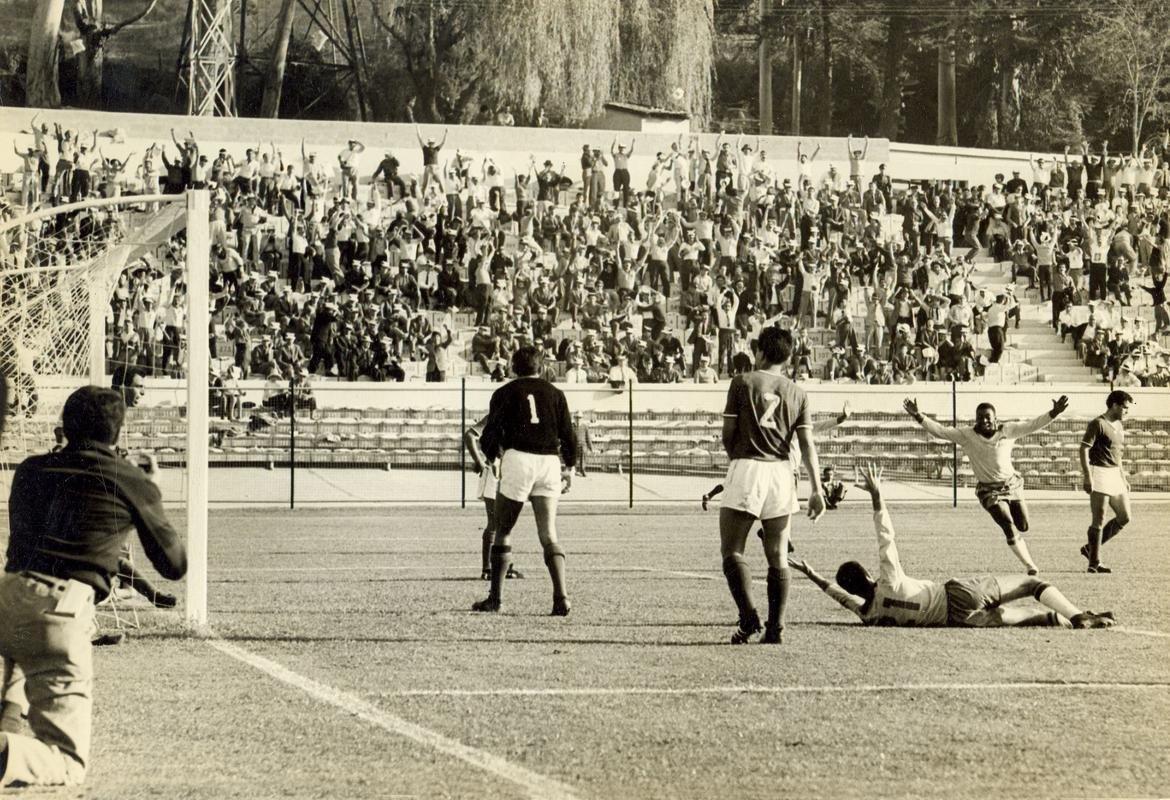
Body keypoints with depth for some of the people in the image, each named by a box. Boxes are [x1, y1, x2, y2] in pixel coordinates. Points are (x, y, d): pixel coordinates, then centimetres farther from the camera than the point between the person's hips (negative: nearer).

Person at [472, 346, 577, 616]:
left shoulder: (505, 393, 6)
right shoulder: (555, 394, 13)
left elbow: (490, 434, 2)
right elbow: (568, 434, 9)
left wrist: (493, 456, 21)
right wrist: (569, 467, 20)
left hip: (518, 459, -2)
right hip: (550, 461, 2)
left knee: (502, 531, 8)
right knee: (549, 535, 3)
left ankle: (494, 598, 8)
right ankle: (561, 597, -13)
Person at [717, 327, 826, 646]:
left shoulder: (742, 382, 1)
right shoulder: (797, 393, 10)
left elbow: (728, 434, 1)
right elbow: (807, 444, 3)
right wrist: (816, 489, 1)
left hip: (746, 467, -4)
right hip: (781, 471, 4)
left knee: (731, 550, 2)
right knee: (777, 557, 9)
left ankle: (749, 616, -14)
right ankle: (775, 627, 5)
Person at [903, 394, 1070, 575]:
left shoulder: (1008, 431, -6)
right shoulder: (967, 436, -10)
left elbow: (1033, 425, -9)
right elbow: (939, 431, -15)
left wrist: (1054, 413, -23)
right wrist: (918, 416, -27)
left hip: (1012, 485, 3)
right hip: (989, 491, -3)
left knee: (1023, 527, 7)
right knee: (1010, 529, -13)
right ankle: (1030, 566, -1)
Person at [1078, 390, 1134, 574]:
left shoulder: (1119, 426, 17)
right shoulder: (1098, 424, -10)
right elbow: (1084, 449, -15)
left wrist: (1123, 478, 23)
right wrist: (1087, 477, -22)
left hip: (1115, 475, 9)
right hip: (1099, 473, -9)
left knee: (1124, 517, 7)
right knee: (1099, 519, -9)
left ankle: (1090, 548, 17)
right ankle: (1095, 562, -4)